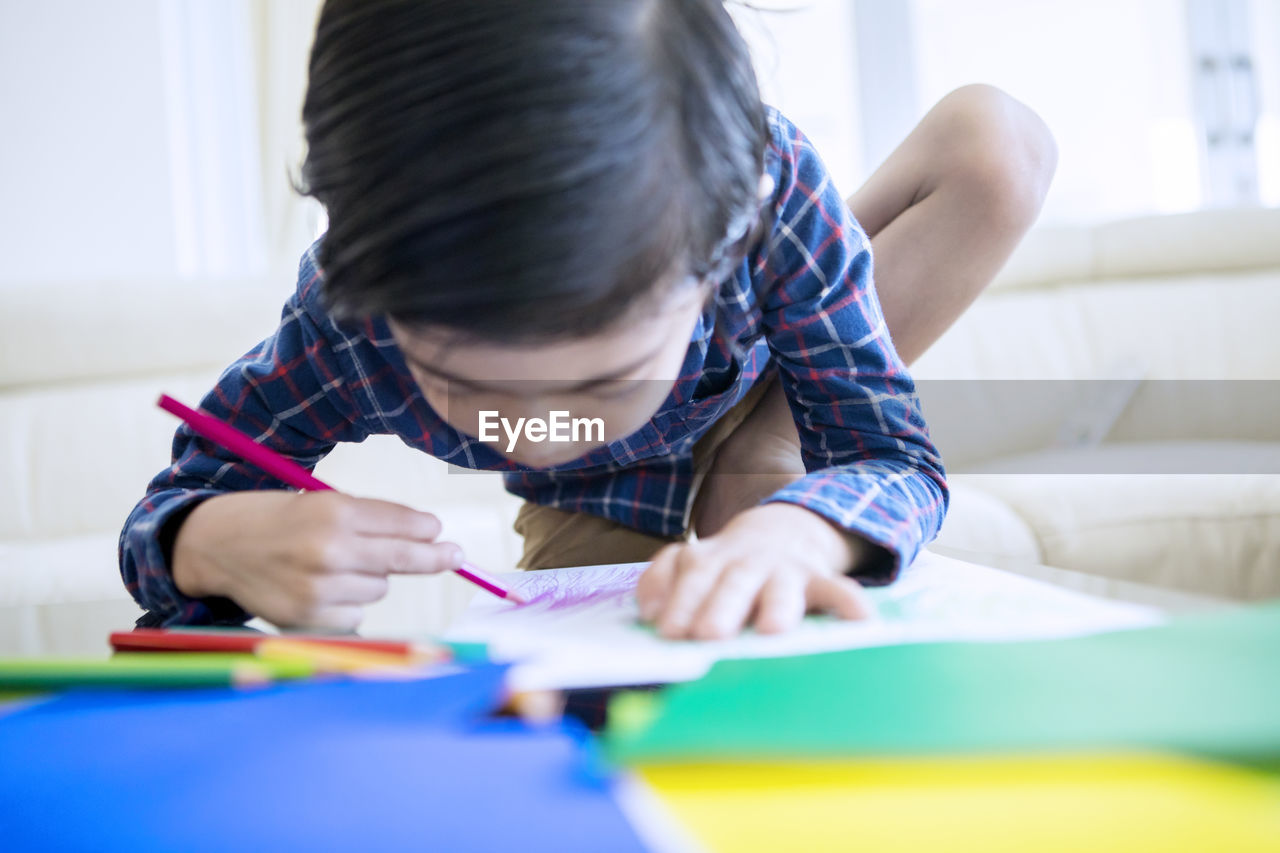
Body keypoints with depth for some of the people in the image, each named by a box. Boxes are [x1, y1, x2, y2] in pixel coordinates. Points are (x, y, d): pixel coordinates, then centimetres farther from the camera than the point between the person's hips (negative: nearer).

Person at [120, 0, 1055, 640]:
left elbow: (895, 461, -34)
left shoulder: (775, 190, -41)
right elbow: (164, 520, -26)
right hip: (606, 516, 0)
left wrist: (786, 532, -59)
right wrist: (220, 541, -53)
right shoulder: (352, 309, -39)